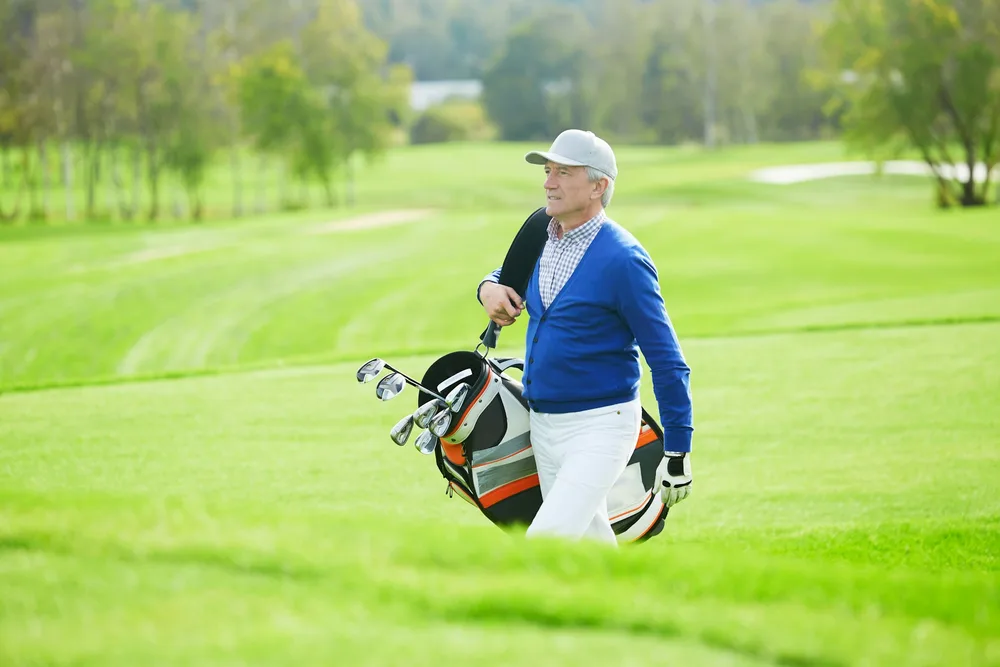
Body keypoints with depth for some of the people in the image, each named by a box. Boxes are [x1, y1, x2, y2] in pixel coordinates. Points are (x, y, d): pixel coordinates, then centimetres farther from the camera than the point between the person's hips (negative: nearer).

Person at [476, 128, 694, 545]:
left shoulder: (622, 258, -17)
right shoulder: (541, 239, 4)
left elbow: (667, 362, -14)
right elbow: (507, 276, 28)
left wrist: (677, 453, -14)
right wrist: (489, 289, 1)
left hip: (600, 427, -8)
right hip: (543, 426, 8)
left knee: (545, 542, -19)